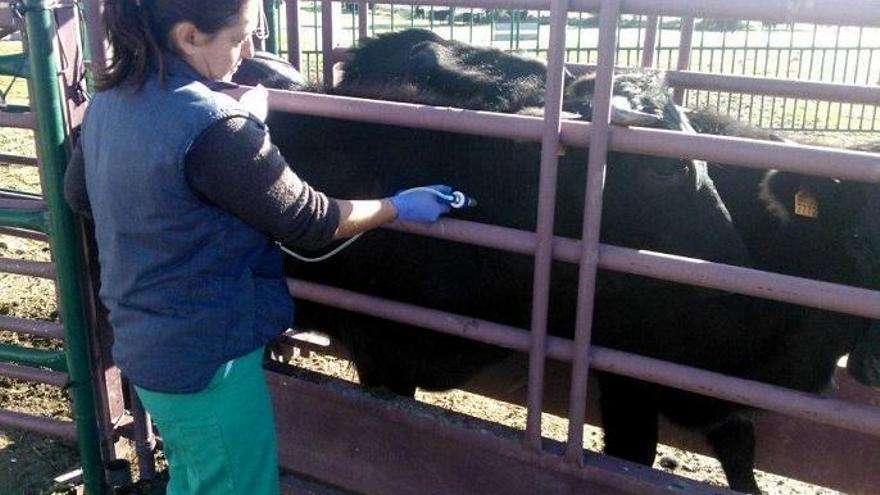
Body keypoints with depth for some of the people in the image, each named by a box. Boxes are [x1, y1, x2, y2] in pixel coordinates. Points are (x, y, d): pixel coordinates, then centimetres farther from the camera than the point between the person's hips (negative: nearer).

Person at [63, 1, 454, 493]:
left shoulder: (109, 101, 0)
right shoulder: (211, 125, -26)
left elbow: (79, 194, 17)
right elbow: (309, 221, -17)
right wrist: (399, 206, -3)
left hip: (144, 344, 8)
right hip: (208, 358, -8)